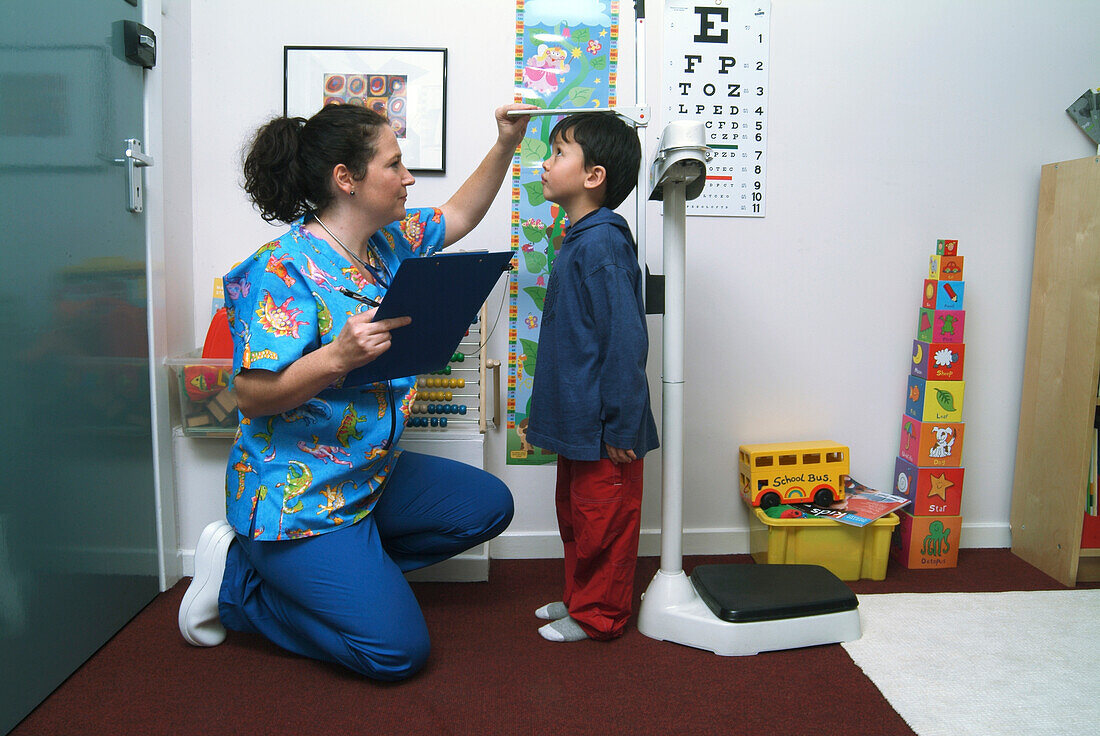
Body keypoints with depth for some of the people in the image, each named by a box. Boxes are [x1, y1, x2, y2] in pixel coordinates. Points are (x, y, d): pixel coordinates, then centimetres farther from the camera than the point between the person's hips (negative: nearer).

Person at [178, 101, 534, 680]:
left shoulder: (388, 241, 2)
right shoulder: (285, 269, -22)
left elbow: (458, 215, 19)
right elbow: (252, 396, -24)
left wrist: (506, 145, 8)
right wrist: (337, 356, -39)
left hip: (371, 475, 9)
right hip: (297, 496, -9)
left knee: (488, 504, 10)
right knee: (396, 650, -9)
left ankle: (341, 567, 12)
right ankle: (238, 581, 7)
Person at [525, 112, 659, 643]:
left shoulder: (602, 244, -20)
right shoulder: (579, 240, 11)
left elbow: (625, 340, -23)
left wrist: (620, 427, -21)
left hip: (603, 427, -10)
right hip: (576, 420, 10)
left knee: (602, 520, 7)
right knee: (575, 514, 21)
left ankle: (598, 615, 23)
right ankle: (580, 598, 38)